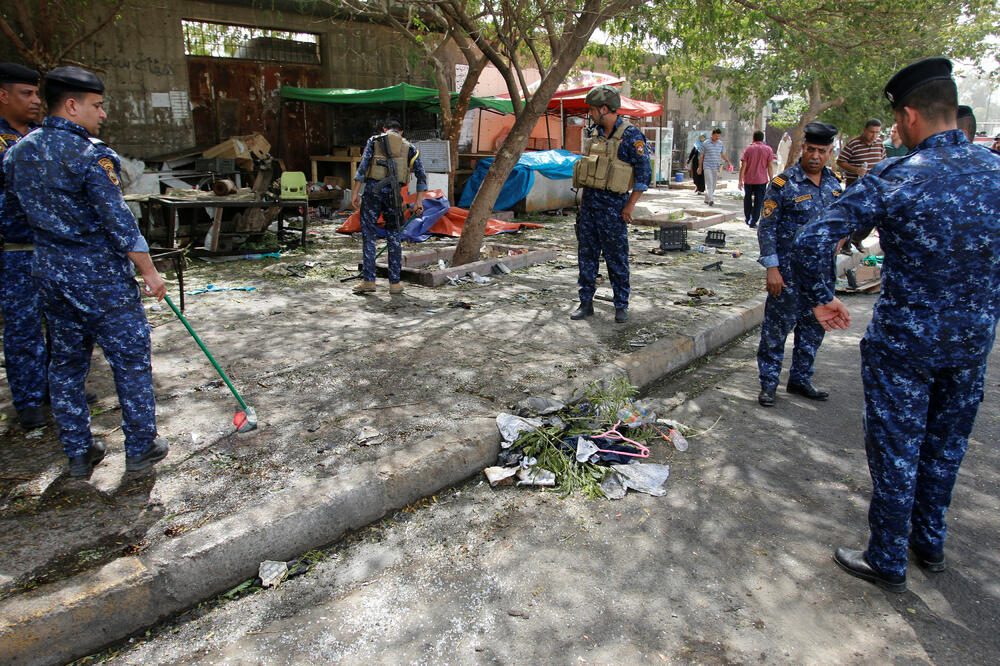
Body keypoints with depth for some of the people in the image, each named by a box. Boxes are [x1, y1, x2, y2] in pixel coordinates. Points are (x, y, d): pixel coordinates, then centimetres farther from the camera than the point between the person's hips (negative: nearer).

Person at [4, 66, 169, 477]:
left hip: (50, 273, 8)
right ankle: (141, 448, 14)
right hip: (101, 277, -7)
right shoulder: (91, 154, -16)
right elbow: (119, 222, -18)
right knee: (130, 360, 5)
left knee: (66, 363, 15)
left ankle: (78, 453, 24)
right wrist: (149, 272, -12)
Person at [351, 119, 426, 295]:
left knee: (368, 236, 5)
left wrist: (355, 192, -4)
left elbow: (363, 166, -2)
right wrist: (419, 201, 4)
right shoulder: (409, 147, 15)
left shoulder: (374, 140, 11)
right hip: (393, 193, 1)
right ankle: (394, 283, 9)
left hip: (372, 190, -1)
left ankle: (369, 281, 3)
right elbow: (421, 174, 5)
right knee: (393, 237, 9)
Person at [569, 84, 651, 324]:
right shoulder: (594, 133, 11)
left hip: (613, 205, -7)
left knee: (616, 258, 1)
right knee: (586, 254, 8)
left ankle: (621, 306, 13)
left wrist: (630, 206, -13)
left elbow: (644, 172, -10)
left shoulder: (630, 136, -10)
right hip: (589, 202, 7)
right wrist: (585, 197, 15)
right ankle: (586, 303, 17)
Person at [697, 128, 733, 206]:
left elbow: (723, 155, 15)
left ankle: (707, 199, 18)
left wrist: (728, 161, -2)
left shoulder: (721, 144, 8)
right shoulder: (706, 144, -2)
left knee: (713, 184, 7)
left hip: (716, 167, 4)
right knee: (709, 183, -15)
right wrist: (700, 167, 4)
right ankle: (711, 199, -23)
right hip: (707, 166, -4)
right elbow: (701, 156, 4)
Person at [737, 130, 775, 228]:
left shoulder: (748, 149, -2)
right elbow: (770, 166, -4)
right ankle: (752, 222, -1)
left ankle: (747, 218, 29)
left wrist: (740, 180, -3)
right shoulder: (768, 149, -1)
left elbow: (743, 166, -7)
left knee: (747, 198, 18)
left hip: (748, 179, 1)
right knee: (758, 201, 3)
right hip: (761, 180, -1)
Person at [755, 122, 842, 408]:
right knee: (778, 325, 0)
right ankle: (768, 383, 12)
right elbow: (766, 227, -11)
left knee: (814, 325, 13)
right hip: (789, 269, -6)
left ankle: (800, 378, 28)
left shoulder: (833, 182, 7)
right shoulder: (784, 183, -11)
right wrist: (771, 267, -15)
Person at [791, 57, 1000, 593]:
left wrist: (821, 298, -8)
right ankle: (929, 545, 41)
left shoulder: (894, 178, -17)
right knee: (945, 446, 22)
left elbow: (811, 242, -23)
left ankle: (887, 563, 24)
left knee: (895, 452, 8)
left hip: (903, 341, -5)